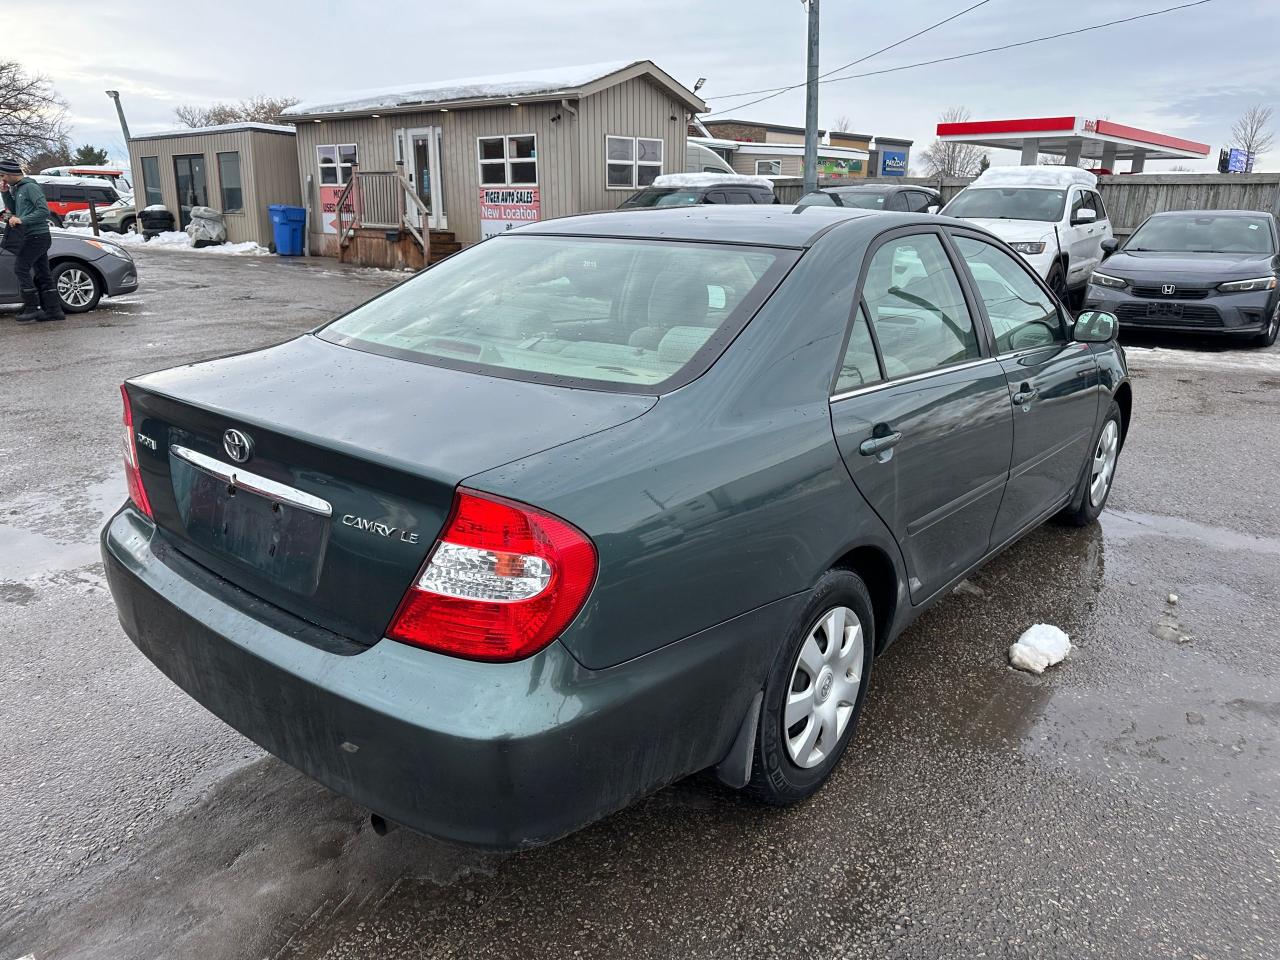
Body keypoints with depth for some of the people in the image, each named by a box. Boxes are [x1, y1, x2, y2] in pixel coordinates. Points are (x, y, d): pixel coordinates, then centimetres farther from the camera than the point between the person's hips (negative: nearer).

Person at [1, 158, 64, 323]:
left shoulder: (30, 187, -10)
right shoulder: (17, 189, 18)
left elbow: (44, 210, -19)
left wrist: (21, 220, -20)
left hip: (37, 236, -10)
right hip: (33, 236, 10)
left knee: (21, 267, -12)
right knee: (42, 274, 8)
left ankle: (31, 308, -10)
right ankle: (53, 310, 9)